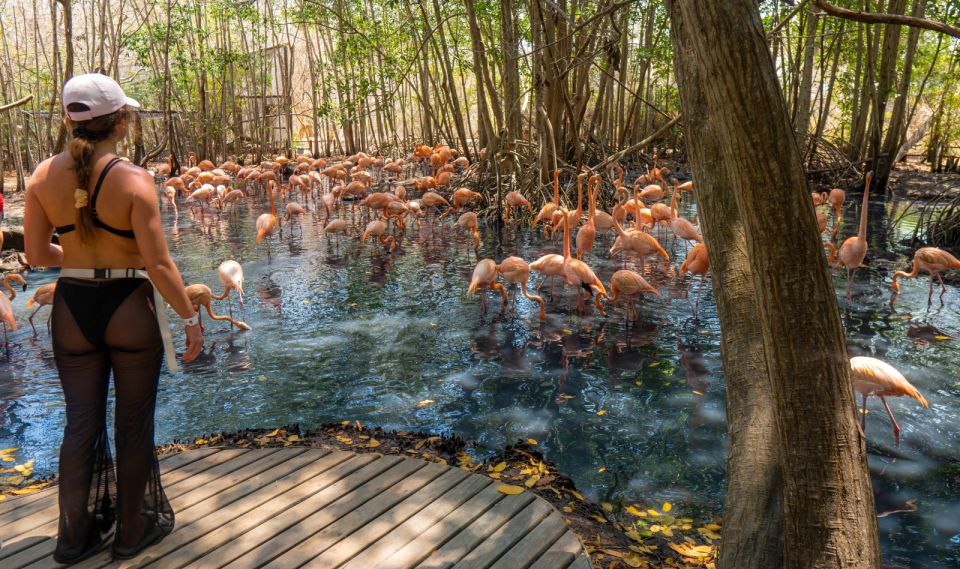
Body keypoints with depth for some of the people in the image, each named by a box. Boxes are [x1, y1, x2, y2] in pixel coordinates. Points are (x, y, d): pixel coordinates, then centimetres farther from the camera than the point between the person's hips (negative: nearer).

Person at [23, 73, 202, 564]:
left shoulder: (44, 176, -2)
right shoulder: (133, 180, -16)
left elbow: (37, 255, 0)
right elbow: (158, 265, -18)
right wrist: (191, 318, -9)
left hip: (73, 308, 4)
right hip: (129, 307, -4)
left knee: (82, 423, 17)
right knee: (134, 424, 12)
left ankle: (76, 535, 30)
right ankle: (134, 530, 27)